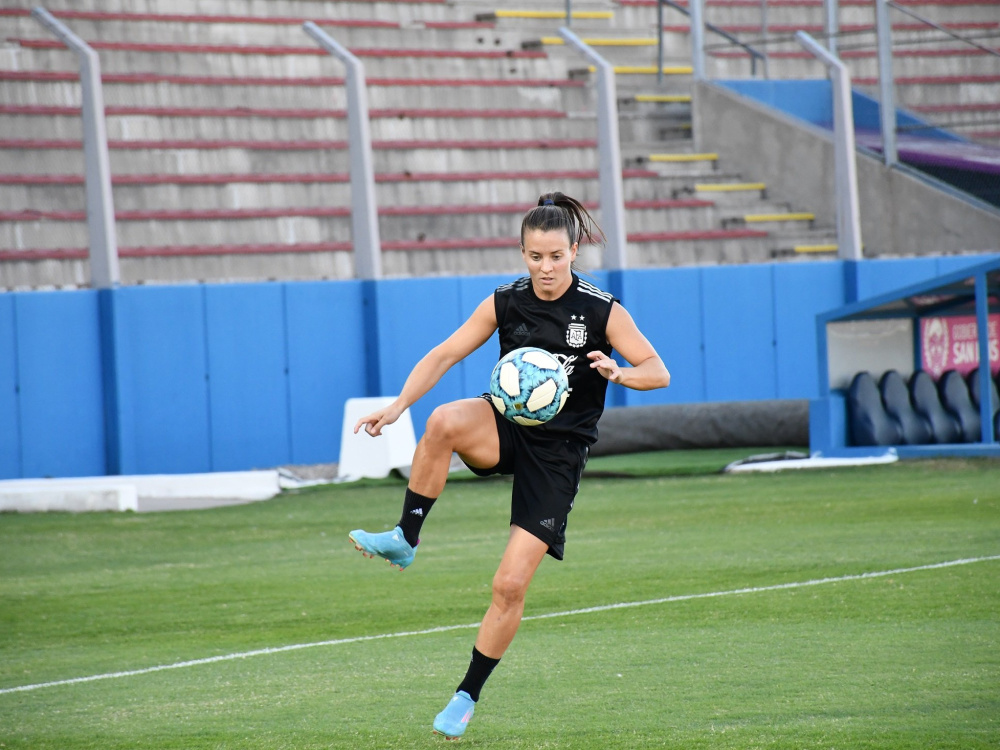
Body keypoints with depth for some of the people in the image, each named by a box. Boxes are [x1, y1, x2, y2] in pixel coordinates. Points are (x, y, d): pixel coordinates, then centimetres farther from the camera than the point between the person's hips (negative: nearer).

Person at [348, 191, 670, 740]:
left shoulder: (603, 312, -8)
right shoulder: (505, 303, -1)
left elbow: (658, 372, -4)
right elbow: (444, 355, -1)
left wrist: (617, 372, -26)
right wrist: (397, 406, -14)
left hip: (557, 452, -2)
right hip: (506, 425, 2)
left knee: (510, 586, -8)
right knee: (444, 422, -36)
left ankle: (467, 697, 8)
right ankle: (404, 541, -24)